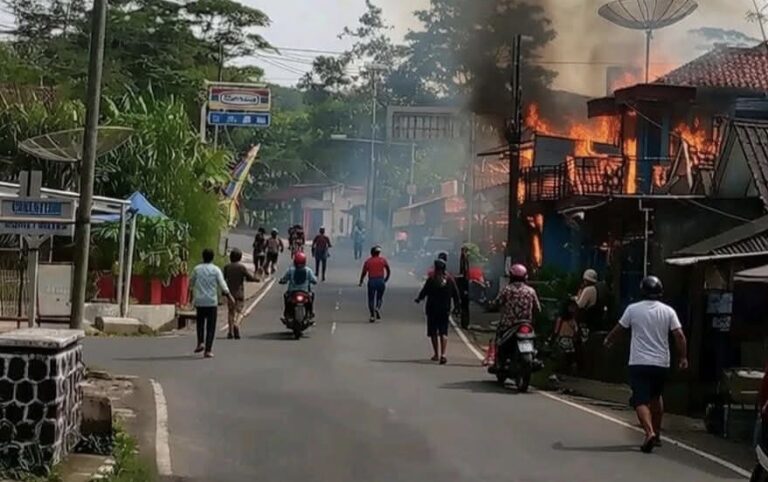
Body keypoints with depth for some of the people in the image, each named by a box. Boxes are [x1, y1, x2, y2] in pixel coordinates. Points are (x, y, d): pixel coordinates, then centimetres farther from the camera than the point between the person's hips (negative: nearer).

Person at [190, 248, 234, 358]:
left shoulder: (197, 269, 1)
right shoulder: (216, 270, -3)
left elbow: (191, 282, 13)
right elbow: (222, 284, -8)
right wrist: (229, 296, -1)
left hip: (199, 301, 2)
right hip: (212, 301, -2)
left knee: (200, 322, 21)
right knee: (210, 326, 3)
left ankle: (200, 343, 4)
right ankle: (207, 350, -2)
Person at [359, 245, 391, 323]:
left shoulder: (367, 261, 7)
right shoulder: (383, 260, 9)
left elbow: (363, 273, 6)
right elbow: (389, 271, 11)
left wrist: (361, 282, 18)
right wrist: (385, 280, 25)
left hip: (371, 281, 0)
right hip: (381, 281, 0)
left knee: (371, 299, 7)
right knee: (380, 298, 15)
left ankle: (372, 316, 0)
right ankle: (377, 308, -13)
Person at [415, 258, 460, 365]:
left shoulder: (431, 279, -10)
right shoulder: (450, 279, -1)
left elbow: (424, 291, -6)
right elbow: (456, 294, 3)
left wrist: (419, 299, 14)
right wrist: (456, 306, 16)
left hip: (432, 309, -2)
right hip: (445, 310, 2)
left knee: (433, 332, 11)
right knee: (444, 332, 3)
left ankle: (436, 354, 14)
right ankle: (443, 354, -12)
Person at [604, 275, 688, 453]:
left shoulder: (633, 309, -4)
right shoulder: (668, 311, -1)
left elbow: (619, 329, 7)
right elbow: (679, 335, -7)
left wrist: (608, 341, 26)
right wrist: (683, 357, 3)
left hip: (639, 363, -3)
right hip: (661, 363, 3)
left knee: (641, 400, -4)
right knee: (656, 397, 22)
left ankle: (650, 432, -26)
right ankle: (657, 434, 29)